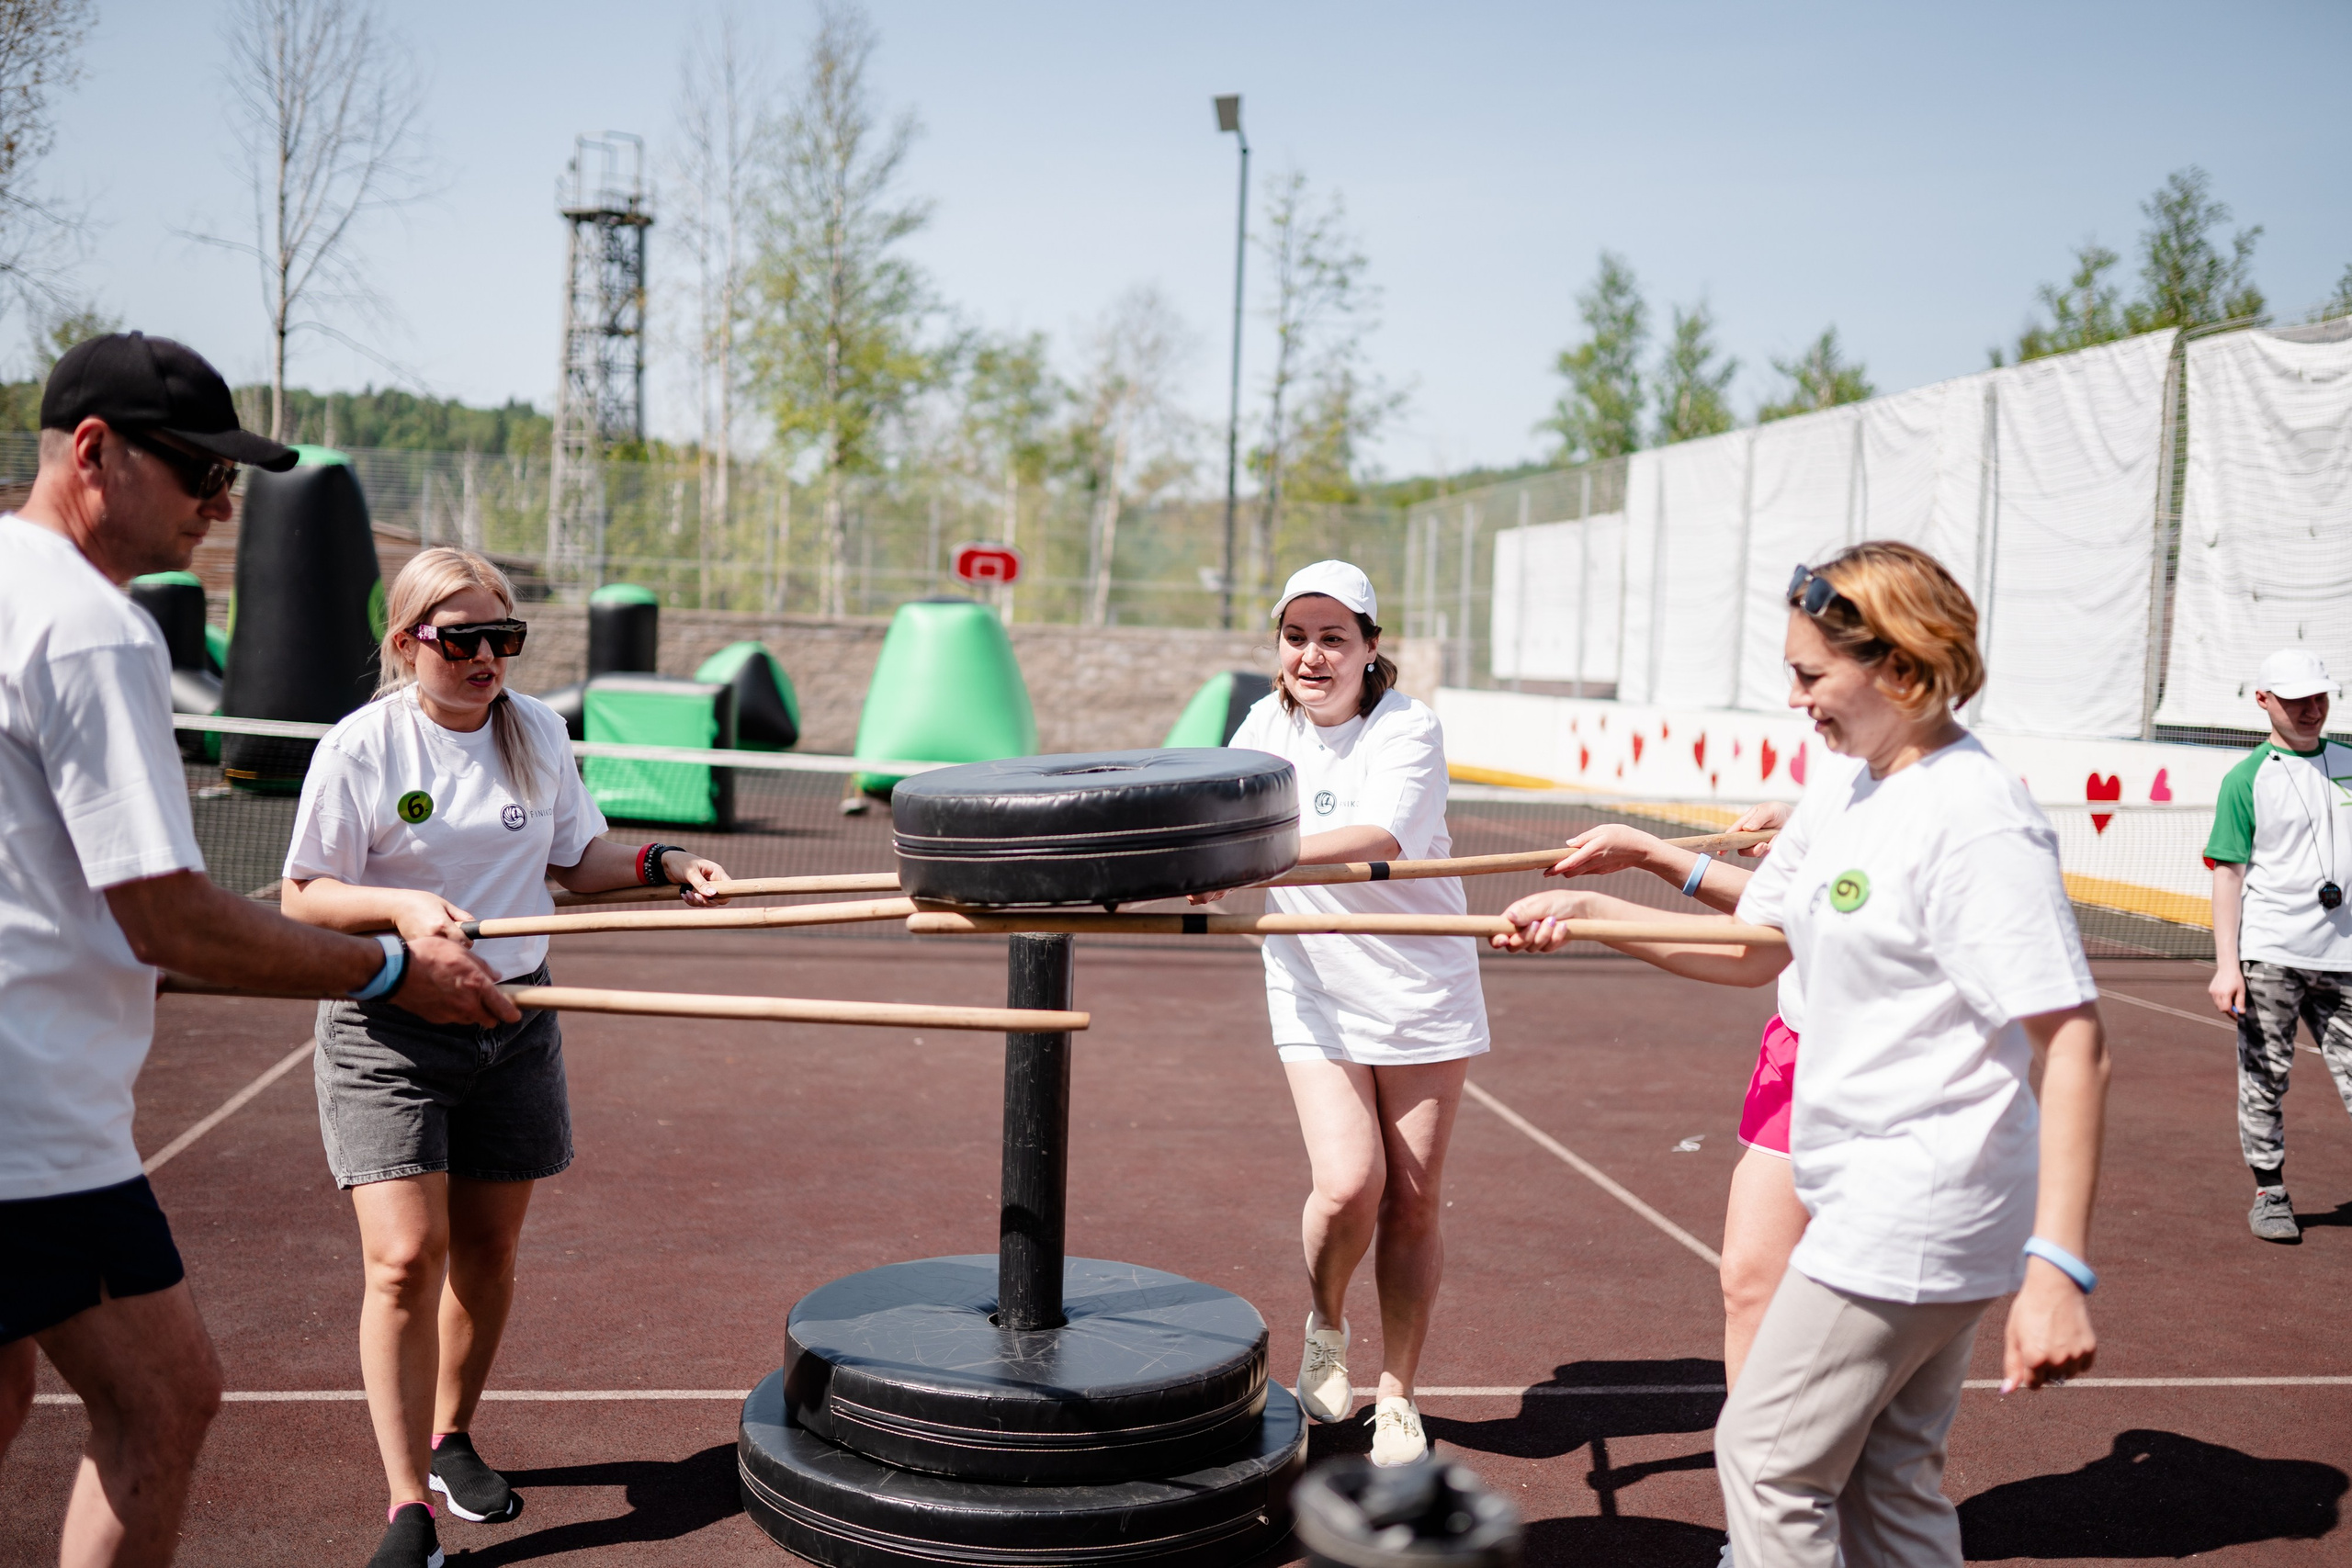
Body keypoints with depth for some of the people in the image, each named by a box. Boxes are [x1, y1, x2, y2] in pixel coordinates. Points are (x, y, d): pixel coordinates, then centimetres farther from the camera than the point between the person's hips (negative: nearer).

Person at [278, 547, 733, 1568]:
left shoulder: (537, 731, 3)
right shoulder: (360, 748, -10)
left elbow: (577, 857, 14)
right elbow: (303, 897, -7)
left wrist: (664, 863, -3)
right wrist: (398, 906, -24)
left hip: (514, 1018, 5)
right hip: (388, 1028, -4)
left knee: (488, 1247, 13)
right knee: (406, 1258, -12)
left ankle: (451, 1438, 35)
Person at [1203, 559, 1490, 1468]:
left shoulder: (1409, 729, -13)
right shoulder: (1268, 723, 2)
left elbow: (1379, 838, -30)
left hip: (1422, 991, -2)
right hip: (1315, 994, 2)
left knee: (1412, 1204, 3)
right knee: (1346, 1187, -14)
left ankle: (1397, 1398, 22)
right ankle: (1325, 1328, 18)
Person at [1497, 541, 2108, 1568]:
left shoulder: (1978, 820, -22)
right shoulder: (1841, 796, 7)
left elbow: (2075, 1041, -25)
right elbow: (1755, 950, 17)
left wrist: (2059, 1267, -30)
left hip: (1911, 1213, -9)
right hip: (1874, 1201, 9)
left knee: (1765, 1455, -1)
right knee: (1888, 1481, 19)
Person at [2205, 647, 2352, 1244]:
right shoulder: (2246, 779, 0)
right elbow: (2227, 873, -3)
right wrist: (2226, 964, -9)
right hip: (2269, 954, -3)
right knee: (2264, 1079, 3)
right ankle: (2269, 1194, 16)